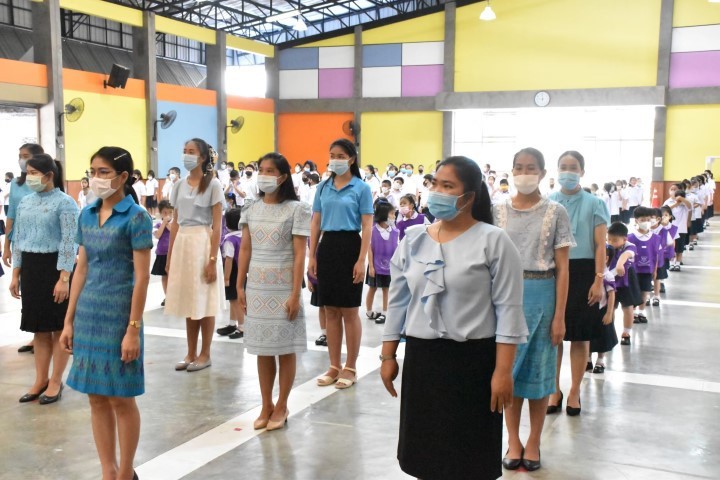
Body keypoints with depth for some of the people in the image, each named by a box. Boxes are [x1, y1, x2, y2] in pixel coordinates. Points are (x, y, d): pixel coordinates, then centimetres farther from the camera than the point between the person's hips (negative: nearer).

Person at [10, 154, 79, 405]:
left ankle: (56, 382, 12)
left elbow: (68, 243, -14)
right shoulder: (25, 202, 11)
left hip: (55, 267, -6)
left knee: (59, 327, 3)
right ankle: (40, 380, 21)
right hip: (30, 268, 6)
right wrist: (15, 275, 11)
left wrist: (64, 279, -19)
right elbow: (18, 239, 15)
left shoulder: (64, 202, -10)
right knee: (39, 327, 11)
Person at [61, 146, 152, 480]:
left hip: (118, 314, -6)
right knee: (96, 398, 11)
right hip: (88, 313, 6)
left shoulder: (135, 217, -10)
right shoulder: (87, 216, 8)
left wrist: (133, 329, -16)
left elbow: (142, 277, -12)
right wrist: (69, 320, 9)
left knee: (120, 398, 4)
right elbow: (81, 270, 12)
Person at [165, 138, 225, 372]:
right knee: (188, 301, 10)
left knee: (204, 301, 1)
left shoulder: (213, 184, -5)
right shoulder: (179, 186, 10)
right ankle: (190, 353, 20)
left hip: (202, 243, -5)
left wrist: (213, 259, -14)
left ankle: (205, 354, 12)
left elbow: (217, 226, -8)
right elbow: (175, 223, 13)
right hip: (182, 244, 5)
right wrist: (169, 256, 10)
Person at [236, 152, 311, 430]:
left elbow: (299, 255, -9)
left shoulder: (296, 209, -7)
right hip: (257, 286, 4)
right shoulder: (252, 209, 7)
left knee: (285, 348, 4)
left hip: (283, 287, -4)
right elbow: (245, 250, 9)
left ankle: (281, 407, 17)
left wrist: (295, 294, -14)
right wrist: (240, 286, 4)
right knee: (262, 348, 10)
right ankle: (266, 406, 21)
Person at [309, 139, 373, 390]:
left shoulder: (361, 188, -4)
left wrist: (361, 260, -15)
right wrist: (312, 256, 5)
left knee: (350, 311, 3)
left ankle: (350, 368, 14)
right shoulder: (323, 187, 9)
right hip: (327, 247, 5)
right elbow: (315, 223, 11)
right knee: (331, 311, 9)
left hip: (349, 246, -4)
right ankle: (334, 367, 19)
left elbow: (367, 227, -7)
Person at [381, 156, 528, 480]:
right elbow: (398, 302, 11)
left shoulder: (493, 241, -8)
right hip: (421, 358, 5)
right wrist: (388, 356, 9)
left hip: (473, 359, -4)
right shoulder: (413, 239, 6)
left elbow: (508, 309, -10)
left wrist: (503, 370, -13)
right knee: (424, 453, 14)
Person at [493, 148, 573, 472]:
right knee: (508, 367, 8)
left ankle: (533, 443, 23)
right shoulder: (498, 211, 3)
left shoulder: (555, 213, -3)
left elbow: (562, 268, -4)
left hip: (541, 295, -2)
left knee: (538, 369, 8)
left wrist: (559, 316, -8)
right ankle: (513, 442, 22)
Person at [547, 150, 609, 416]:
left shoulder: (594, 204, -1)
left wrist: (599, 280, -8)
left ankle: (574, 392, 21)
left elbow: (600, 246, -2)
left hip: (582, 272, -1)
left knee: (580, 336, 7)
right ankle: (554, 390, 21)